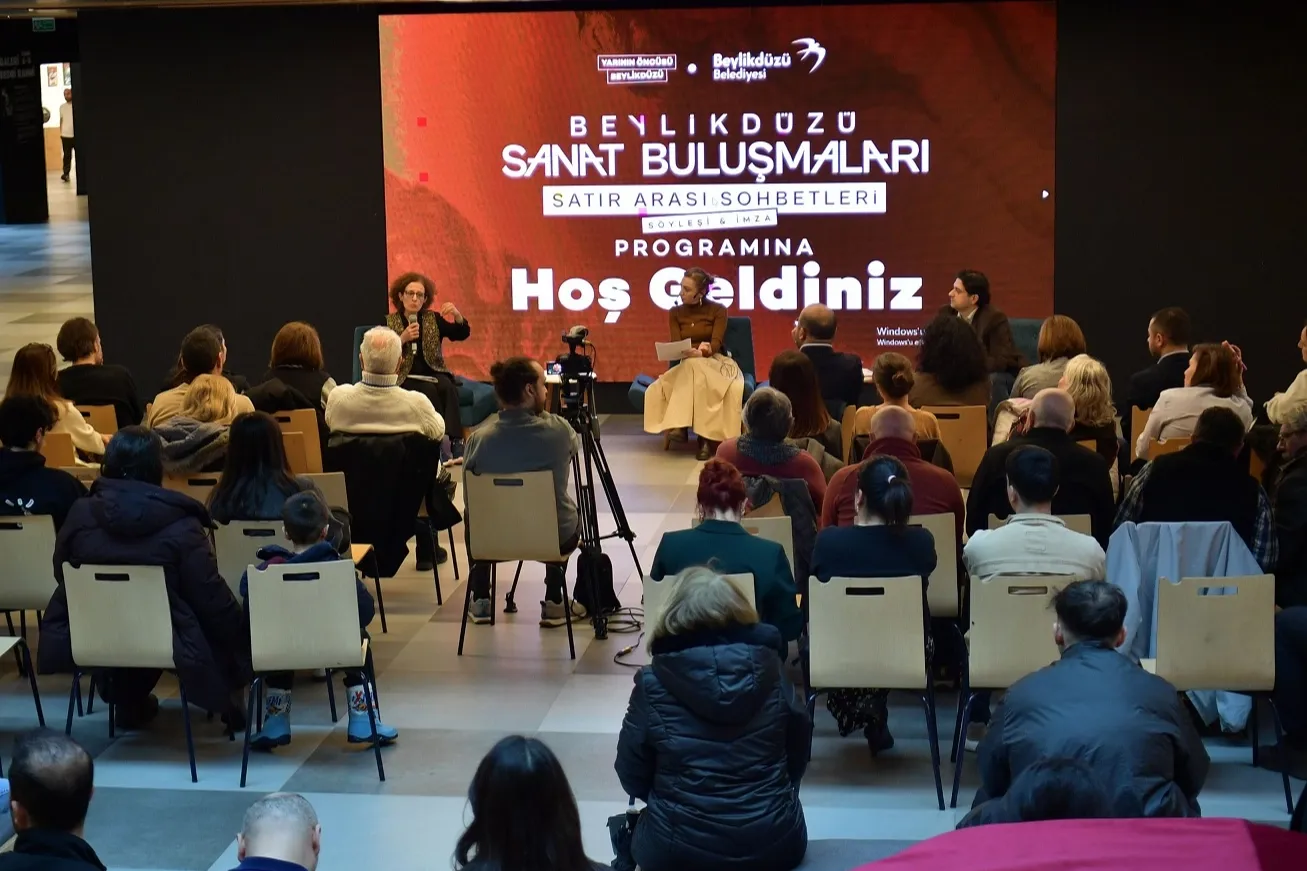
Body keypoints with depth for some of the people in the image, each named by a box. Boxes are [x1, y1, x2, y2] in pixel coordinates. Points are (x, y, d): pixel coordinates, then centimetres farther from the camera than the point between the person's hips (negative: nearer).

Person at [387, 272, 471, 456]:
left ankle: (456, 440, -39)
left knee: (448, 387, -31)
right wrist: (402, 339, -15)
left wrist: (457, 315, -16)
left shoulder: (433, 319, 11)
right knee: (429, 390, -33)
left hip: (433, 373, 2)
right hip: (405, 378, -2)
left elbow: (462, 334, 3)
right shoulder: (388, 322, 4)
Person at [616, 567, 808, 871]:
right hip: (775, 844, 1)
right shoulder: (769, 669, -6)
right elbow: (798, 749, 7)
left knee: (641, 832, 31)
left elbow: (633, 777, -3)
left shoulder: (653, 684, -12)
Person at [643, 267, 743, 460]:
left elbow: (715, 344, -12)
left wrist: (699, 353, -34)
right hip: (687, 366, 3)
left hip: (715, 362, -3)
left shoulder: (718, 311, 1)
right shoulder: (675, 312, 8)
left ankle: (707, 437, -44)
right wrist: (695, 349, -25)